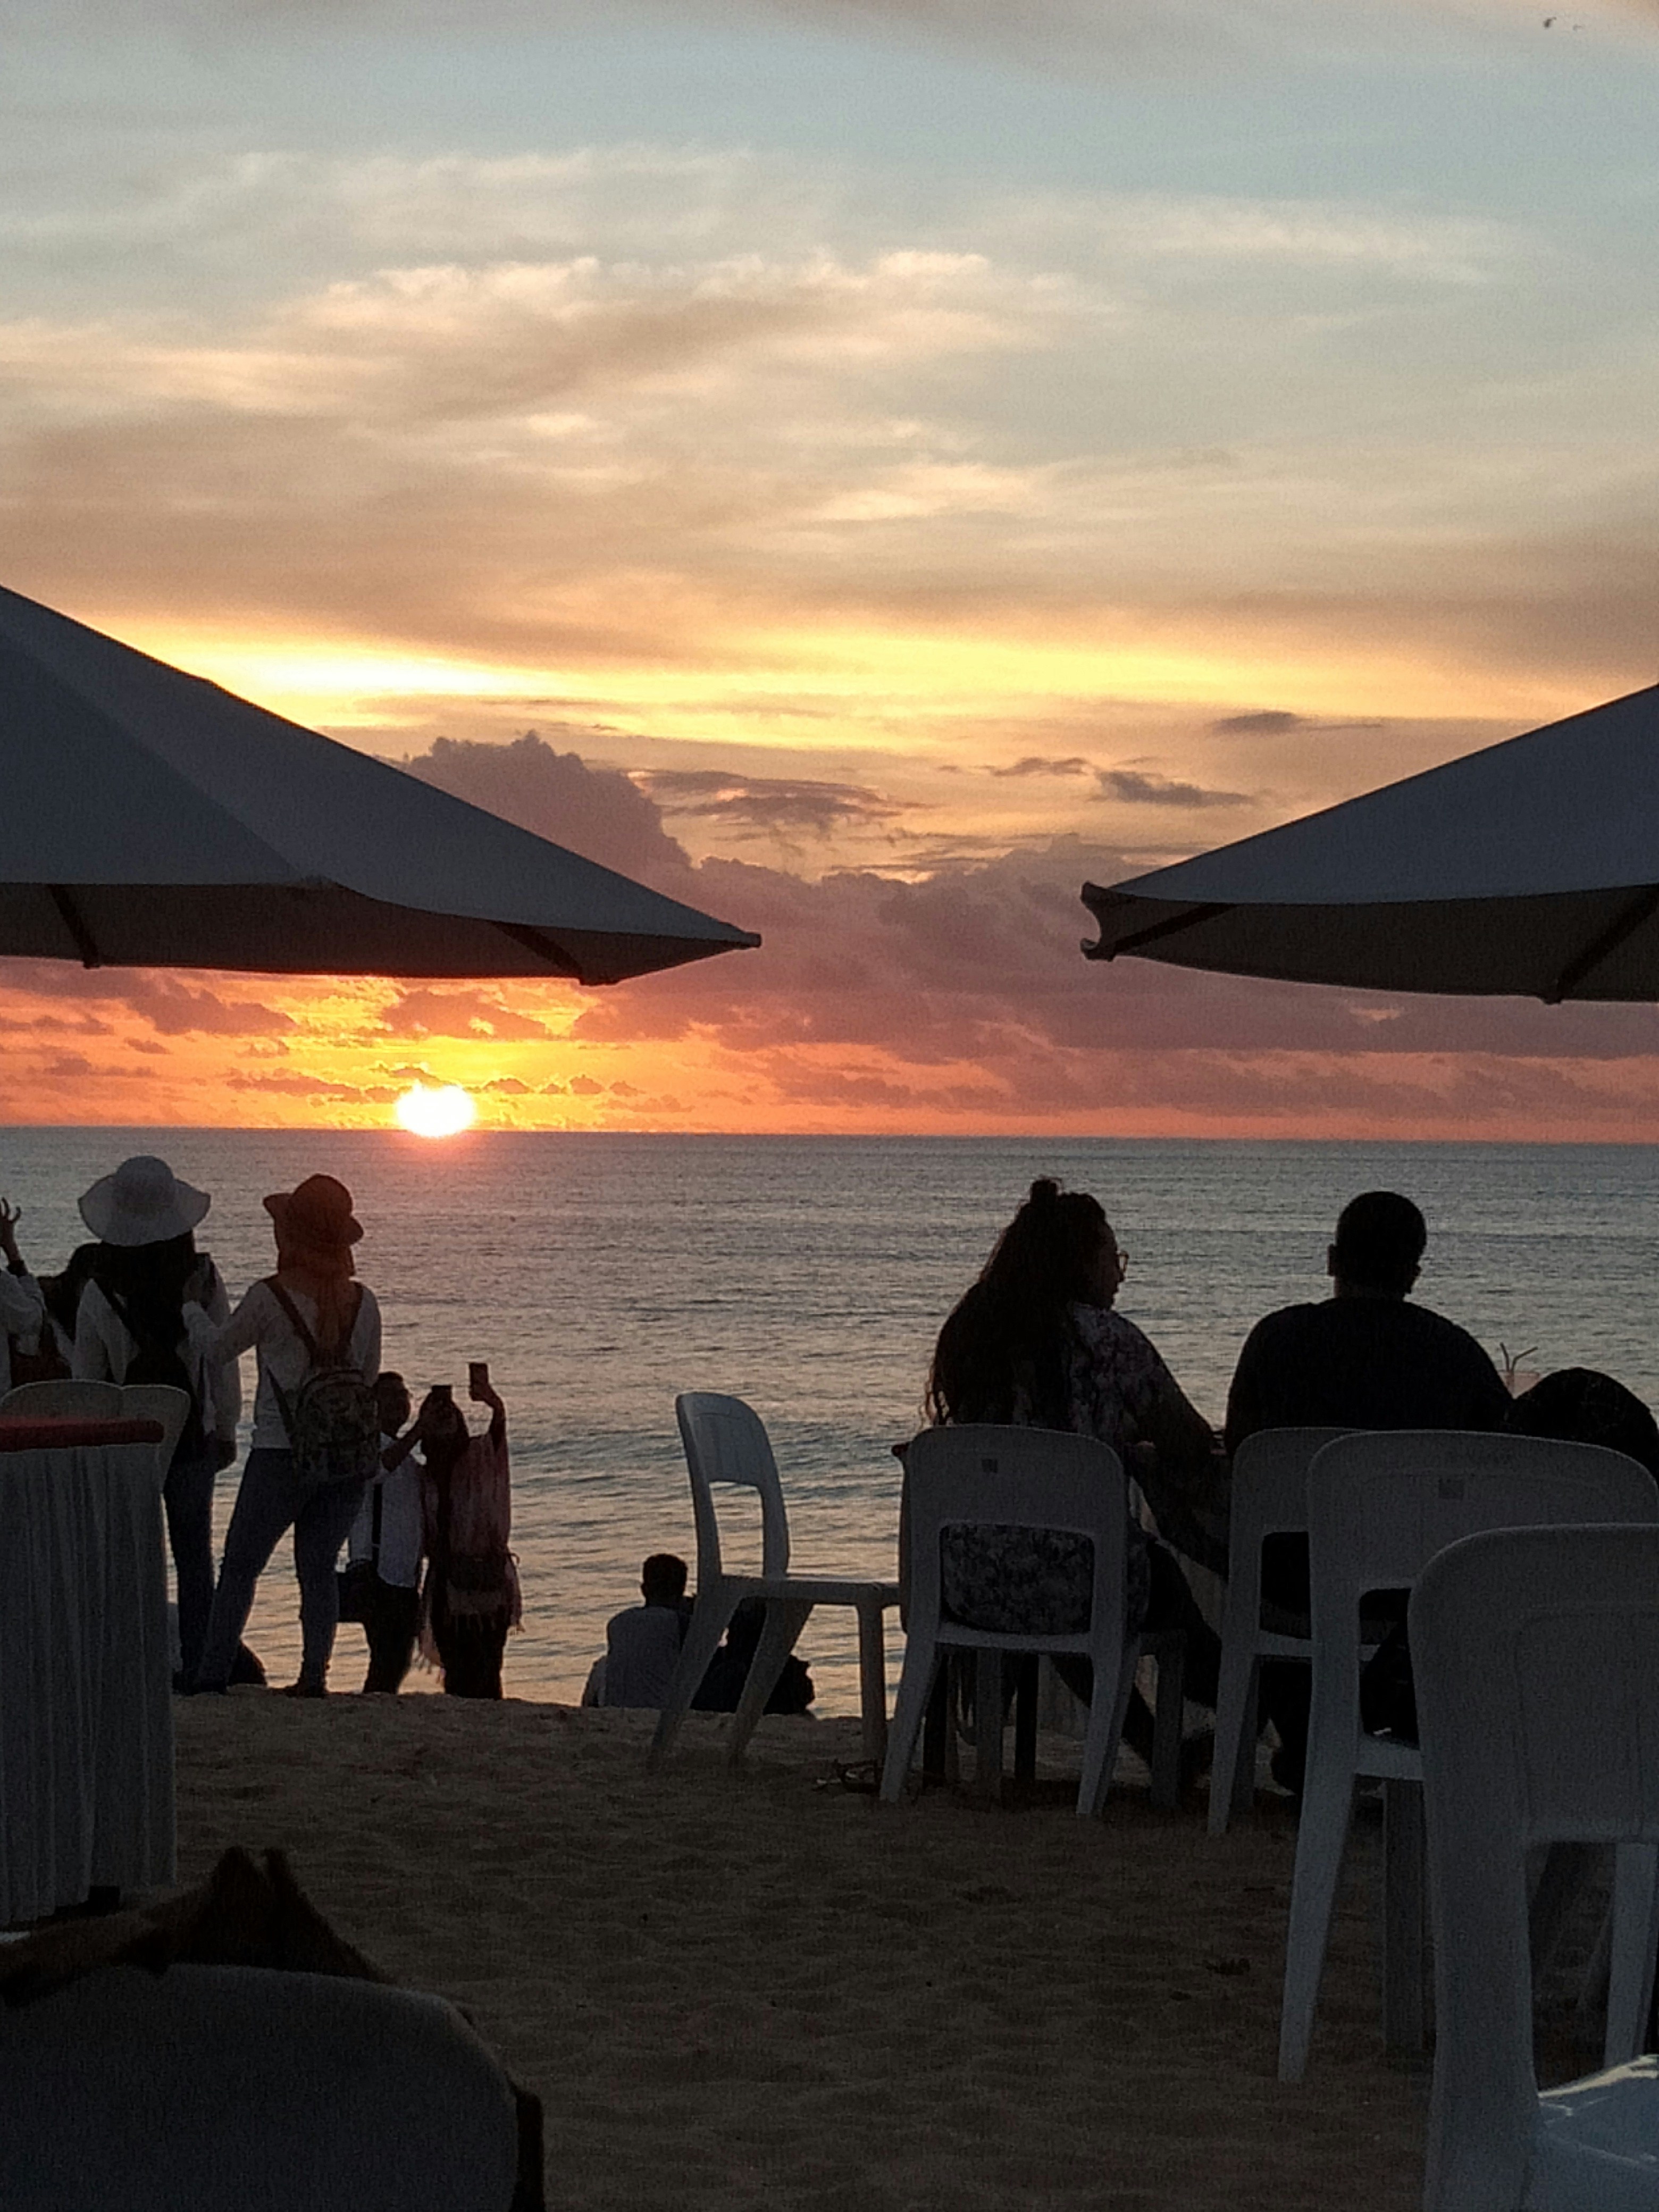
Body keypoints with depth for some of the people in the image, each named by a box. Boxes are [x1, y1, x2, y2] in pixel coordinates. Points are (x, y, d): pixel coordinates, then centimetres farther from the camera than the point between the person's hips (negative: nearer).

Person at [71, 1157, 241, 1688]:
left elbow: (86, 1376, -4)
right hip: (191, 1434, 1)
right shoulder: (203, 1277, -10)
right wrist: (225, 1428, 8)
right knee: (194, 1555, 10)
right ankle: (196, 1667, 11)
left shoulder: (99, 1290, -12)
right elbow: (223, 1360, -4)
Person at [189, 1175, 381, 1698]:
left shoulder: (270, 1298, -11)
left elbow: (218, 1348, 5)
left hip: (282, 1453, -4)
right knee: (318, 1568, 10)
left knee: (240, 1566, 5)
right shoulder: (363, 1302, 1)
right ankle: (314, 1674, 3)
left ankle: (213, 1675, 3)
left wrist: (190, 1310, 24)